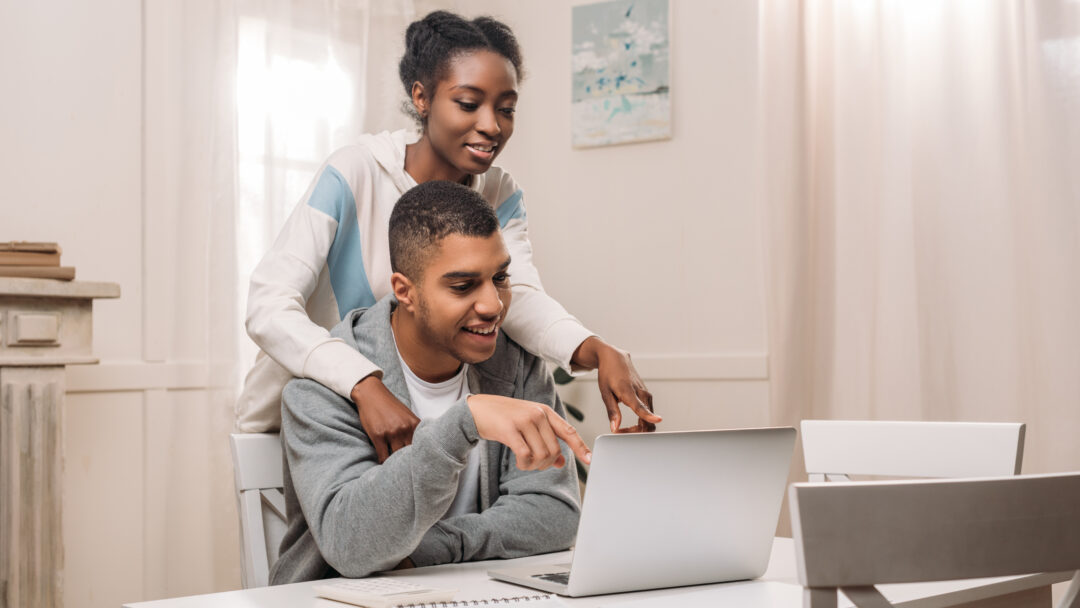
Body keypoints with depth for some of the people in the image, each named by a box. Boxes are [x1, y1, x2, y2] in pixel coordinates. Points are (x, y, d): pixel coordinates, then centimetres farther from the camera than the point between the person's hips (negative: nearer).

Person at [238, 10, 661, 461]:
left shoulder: (500, 196, -2)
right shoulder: (355, 174, -18)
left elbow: (521, 297, -19)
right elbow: (269, 307, -29)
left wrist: (599, 352, -41)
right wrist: (366, 386, -46)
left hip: (411, 410, 4)